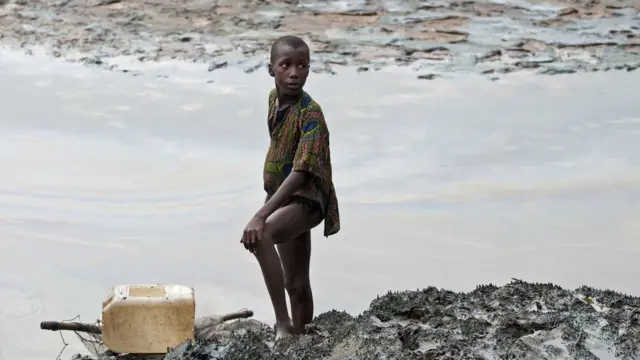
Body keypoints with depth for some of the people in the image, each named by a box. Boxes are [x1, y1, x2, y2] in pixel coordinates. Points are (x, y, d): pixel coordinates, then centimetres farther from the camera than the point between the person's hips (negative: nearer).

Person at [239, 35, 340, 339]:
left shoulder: (310, 114, -23)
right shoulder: (274, 98, 1)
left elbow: (300, 173, -31)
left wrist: (261, 215, -38)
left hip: (306, 198, -8)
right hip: (284, 197, 8)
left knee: (259, 237, -34)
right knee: (296, 282, 16)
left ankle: (283, 324, -28)